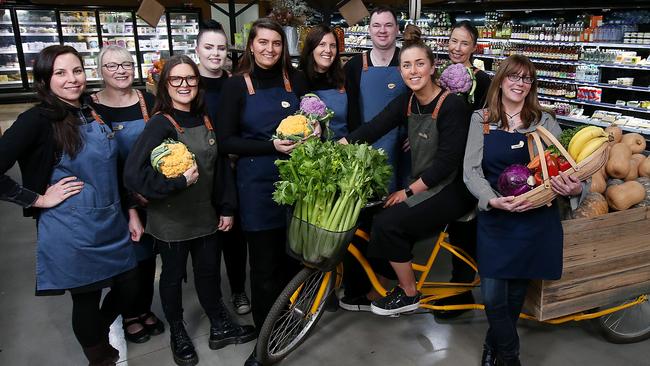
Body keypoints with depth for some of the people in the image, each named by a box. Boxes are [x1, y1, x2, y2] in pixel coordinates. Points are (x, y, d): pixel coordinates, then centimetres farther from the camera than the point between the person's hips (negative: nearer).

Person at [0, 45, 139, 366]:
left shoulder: (94, 113, 6)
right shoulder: (38, 120, -13)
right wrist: (39, 199, -15)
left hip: (112, 225, 6)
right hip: (71, 231, -6)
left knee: (128, 289, 16)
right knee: (87, 300, 11)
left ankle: (98, 335, 47)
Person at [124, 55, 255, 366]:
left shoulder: (206, 119, 1)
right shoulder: (159, 124, -17)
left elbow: (220, 166, 7)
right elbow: (134, 176, -25)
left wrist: (227, 208, 6)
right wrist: (180, 181, -22)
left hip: (206, 216, 5)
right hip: (171, 221, -5)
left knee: (209, 271, 18)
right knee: (173, 276, 14)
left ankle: (220, 328, 38)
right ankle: (177, 334, 37)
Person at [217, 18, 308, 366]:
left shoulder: (295, 79, 6)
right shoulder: (237, 85, -3)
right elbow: (226, 141, -7)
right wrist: (272, 145, -18)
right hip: (257, 183, -3)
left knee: (293, 257, 12)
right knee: (264, 265, 1)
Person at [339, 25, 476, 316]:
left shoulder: (452, 105, -16)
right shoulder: (406, 102, 3)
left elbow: (446, 162, -20)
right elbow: (372, 129, -9)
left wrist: (409, 192, -17)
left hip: (450, 189, -7)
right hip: (420, 186, 7)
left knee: (388, 223, -20)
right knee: (371, 218, -7)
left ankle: (409, 294, 1)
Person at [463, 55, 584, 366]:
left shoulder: (545, 122, 5)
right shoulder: (481, 119, 3)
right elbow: (471, 170, -3)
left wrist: (575, 189, -19)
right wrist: (493, 200, -21)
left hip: (536, 219, 1)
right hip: (495, 217, -1)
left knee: (516, 291, 8)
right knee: (492, 296, -7)